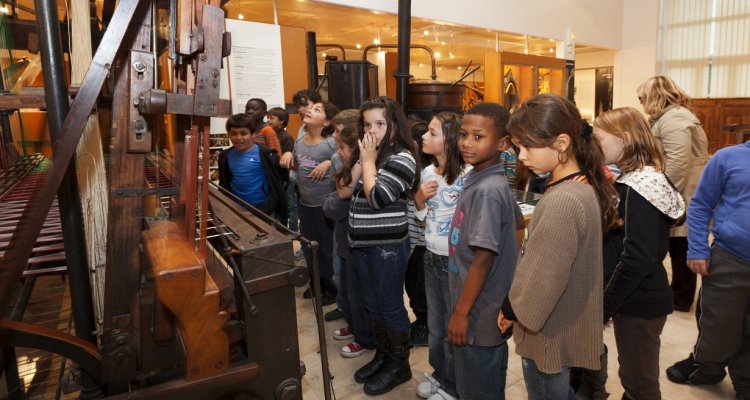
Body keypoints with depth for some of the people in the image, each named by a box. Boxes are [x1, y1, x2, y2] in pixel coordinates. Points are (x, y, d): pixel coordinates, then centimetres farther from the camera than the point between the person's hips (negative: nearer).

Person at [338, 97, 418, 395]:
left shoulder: (401, 158, -14)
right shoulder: (369, 153, 11)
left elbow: (376, 197, -23)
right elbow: (345, 192, 8)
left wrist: (368, 161, -13)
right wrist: (359, 163, -4)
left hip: (387, 247, -8)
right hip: (363, 244, 8)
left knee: (391, 307, 5)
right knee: (372, 305, 18)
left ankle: (399, 365, 23)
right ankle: (382, 356, 36)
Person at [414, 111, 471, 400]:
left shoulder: (467, 175, -20)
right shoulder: (427, 172, 2)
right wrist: (419, 198, -5)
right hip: (431, 256, 7)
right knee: (434, 322, 22)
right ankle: (439, 373, 44)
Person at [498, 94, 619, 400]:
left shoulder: (562, 200, -29)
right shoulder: (583, 187, 1)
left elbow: (543, 278, -25)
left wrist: (511, 309, -9)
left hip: (550, 336, -8)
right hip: (567, 329, 8)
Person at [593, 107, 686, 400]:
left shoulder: (637, 188, -22)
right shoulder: (646, 179, 6)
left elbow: (637, 259, -26)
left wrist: (603, 307, -20)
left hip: (639, 302, -9)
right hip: (640, 297, 9)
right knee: (634, 376, 24)